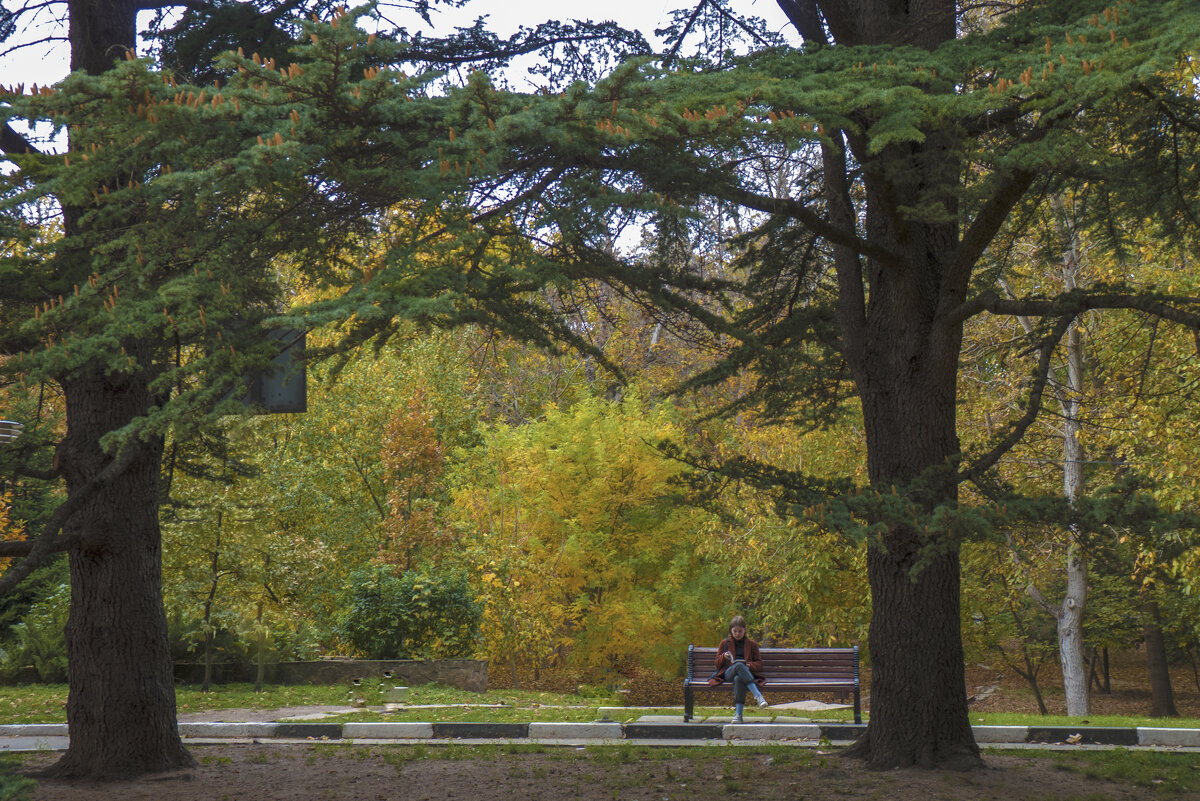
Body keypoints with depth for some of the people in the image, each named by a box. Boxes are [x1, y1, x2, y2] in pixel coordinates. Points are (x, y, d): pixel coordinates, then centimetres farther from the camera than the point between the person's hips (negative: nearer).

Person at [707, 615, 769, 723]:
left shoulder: (751, 644, 23)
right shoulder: (725, 643, 23)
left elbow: (759, 663, 17)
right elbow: (718, 664, 21)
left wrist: (750, 665, -5)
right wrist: (724, 657, -2)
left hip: (747, 672, 0)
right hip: (728, 673, 0)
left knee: (738, 679, -42)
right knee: (739, 665, -40)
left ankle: (738, 713, -51)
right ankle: (758, 695, -52)